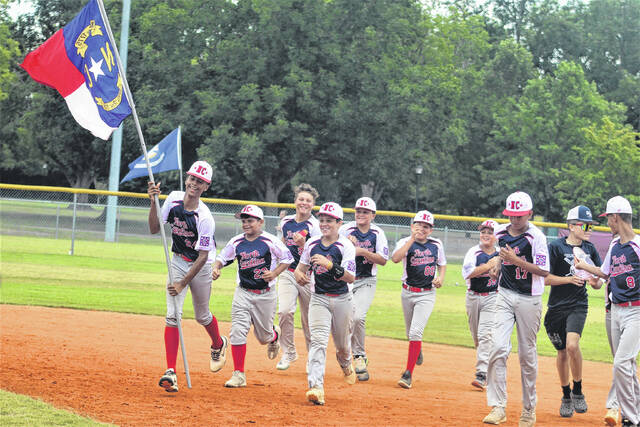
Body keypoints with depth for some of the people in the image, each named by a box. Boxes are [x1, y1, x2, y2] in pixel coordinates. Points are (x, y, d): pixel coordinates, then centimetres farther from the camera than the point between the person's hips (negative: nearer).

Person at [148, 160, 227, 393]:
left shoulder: (204, 217, -26)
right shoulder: (174, 199, -11)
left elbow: (203, 256, -23)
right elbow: (154, 229, -8)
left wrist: (183, 283, -24)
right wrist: (154, 202, -22)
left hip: (200, 267, -3)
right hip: (178, 262, 3)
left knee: (202, 316, 12)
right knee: (173, 315, -11)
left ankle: (218, 345, 48)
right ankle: (171, 372, -18)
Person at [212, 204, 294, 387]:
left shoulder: (270, 241, -9)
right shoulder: (236, 242, 1)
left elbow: (287, 259, 0)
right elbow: (222, 258, 11)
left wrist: (274, 273, -14)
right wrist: (216, 268, -10)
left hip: (265, 295, -2)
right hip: (243, 294, 2)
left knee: (264, 336, 10)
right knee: (237, 331, -13)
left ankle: (274, 335, 50)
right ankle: (239, 375, -10)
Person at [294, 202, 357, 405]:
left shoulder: (346, 246, -11)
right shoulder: (312, 244, 3)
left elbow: (351, 278, -22)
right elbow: (302, 266, 15)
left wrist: (329, 264, -36)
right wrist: (299, 274, -10)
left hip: (342, 299, -2)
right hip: (318, 298, 2)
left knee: (342, 344, 14)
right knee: (318, 340, -18)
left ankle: (346, 365, 52)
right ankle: (316, 387, -30)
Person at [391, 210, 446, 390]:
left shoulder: (436, 244, 3)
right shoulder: (405, 242, -5)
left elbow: (442, 264, 18)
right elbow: (395, 258, -25)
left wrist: (440, 278, -3)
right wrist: (412, 239, -28)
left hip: (427, 294, -1)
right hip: (408, 292, 1)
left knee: (415, 332, -15)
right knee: (410, 333, 15)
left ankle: (408, 374, -15)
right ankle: (417, 349, 51)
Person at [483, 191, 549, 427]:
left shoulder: (536, 237, -12)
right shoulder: (501, 232, 5)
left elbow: (544, 271, -16)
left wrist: (516, 260, -24)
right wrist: (498, 266, 8)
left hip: (529, 299, -4)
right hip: (505, 295, 4)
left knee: (527, 354, 5)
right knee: (498, 348, -12)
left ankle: (529, 408, 19)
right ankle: (498, 407, -13)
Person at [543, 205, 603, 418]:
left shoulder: (589, 249, 6)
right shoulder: (556, 247, -6)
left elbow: (599, 280, 12)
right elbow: (546, 278, -8)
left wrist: (596, 282, -11)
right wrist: (569, 279, -20)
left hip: (578, 305, 1)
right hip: (557, 307, -1)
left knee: (572, 345, -22)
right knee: (562, 352, 7)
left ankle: (578, 392, -6)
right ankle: (566, 396, 25)